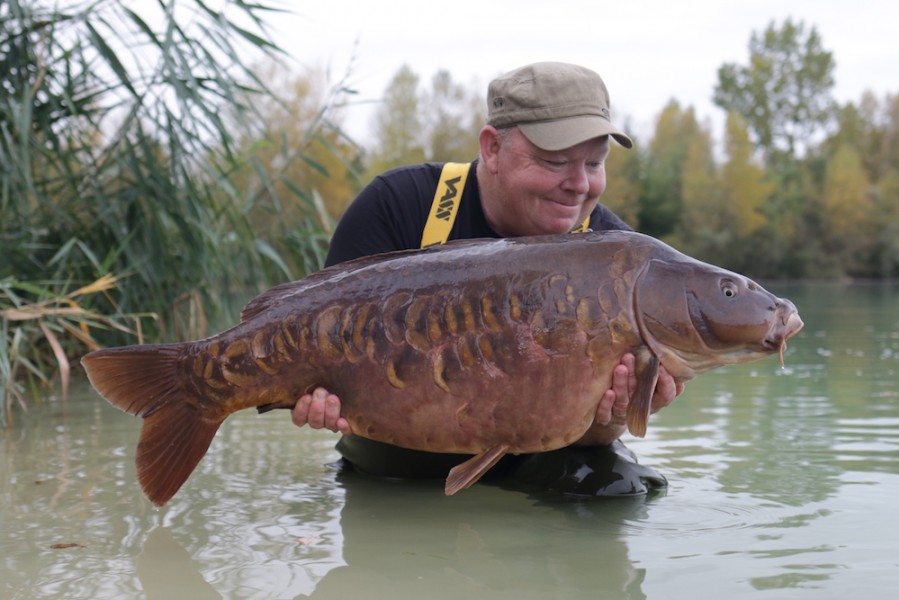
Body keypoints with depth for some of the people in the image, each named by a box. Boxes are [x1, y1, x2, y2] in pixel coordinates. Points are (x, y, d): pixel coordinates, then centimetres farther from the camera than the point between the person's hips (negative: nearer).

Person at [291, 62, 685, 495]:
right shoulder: (397, 207, -13)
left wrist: (608, 420, -38)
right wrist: (324, 393, -37)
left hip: (528, 462, -1)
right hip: (402, 459, 2)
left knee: (614, 483, -21)